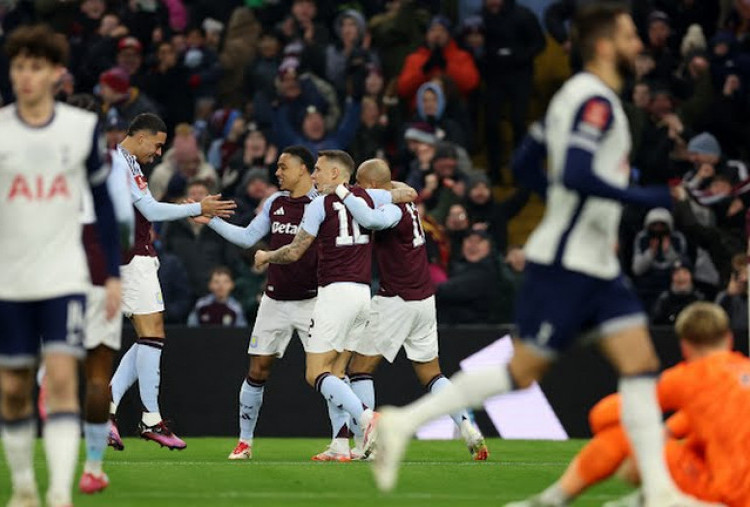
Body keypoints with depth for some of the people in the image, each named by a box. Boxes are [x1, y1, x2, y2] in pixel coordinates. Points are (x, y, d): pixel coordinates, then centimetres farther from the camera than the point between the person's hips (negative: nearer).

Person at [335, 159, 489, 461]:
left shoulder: (393, 210, -17)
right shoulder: (407, 205, 11)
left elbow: (369, 219, -40)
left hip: (396, 300, -9)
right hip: (424, 299, 9)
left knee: (360, 368, 1)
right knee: (431, 373, 14)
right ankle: (467, 427, 1)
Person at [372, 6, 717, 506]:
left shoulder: (577, 95, 15)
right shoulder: (595, 99, -16)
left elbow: (530, 158, 22)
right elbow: (575, 175, -28)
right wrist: (646, 198, -24)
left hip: (597, 263, 10)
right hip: (566, 262, -10)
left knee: (642, 364, 0)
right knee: (524, 371, -4)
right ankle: (406, 421, 5)